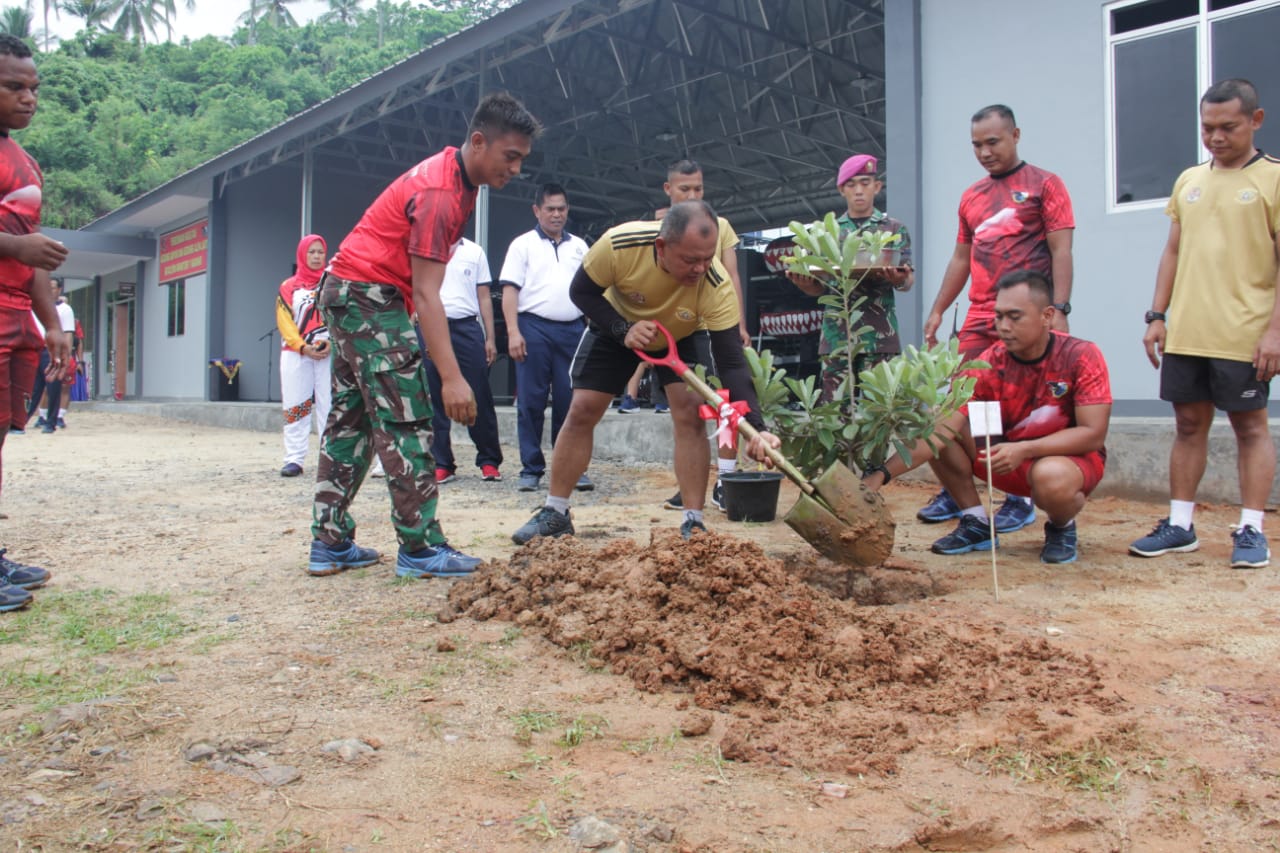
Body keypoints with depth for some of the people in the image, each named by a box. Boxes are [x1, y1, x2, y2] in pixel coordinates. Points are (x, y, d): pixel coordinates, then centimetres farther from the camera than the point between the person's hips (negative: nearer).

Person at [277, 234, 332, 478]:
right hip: (295, 354, 1)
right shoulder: (288, 287, 12)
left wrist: (332, 342, -13)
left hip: (329, 354, -1)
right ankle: (294, 459, 1)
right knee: (295, 406, -1)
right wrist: (303, 347, -11)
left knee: (329, 405, -5)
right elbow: (285, 322, 4)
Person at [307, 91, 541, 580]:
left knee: (350, 420, 10)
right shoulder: (439, 192, -23)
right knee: (405, 423, -9)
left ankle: (330, 543, 15)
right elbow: (425, 292, -30)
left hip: (349, 295, 10)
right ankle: (420, 549, -5)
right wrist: (451, 376, -35)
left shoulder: (456, 176, 8)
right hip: (370, 298, -10)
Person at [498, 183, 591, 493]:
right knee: (530, 401, 0)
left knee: (570, 401, 3)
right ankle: (531, 468, 6)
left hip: (572, 329, 3)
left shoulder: (579, 246, 17)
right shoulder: (523, 244, 7)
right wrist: (513, 332, -11)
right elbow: (510, 290, 0)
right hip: (534, 328, -2)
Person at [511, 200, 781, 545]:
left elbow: (732, 363, -37)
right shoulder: (619, 244, -38)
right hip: (616, 325, 1)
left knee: (691, 412, -18)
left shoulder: (716, 285, -38)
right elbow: (581, 292, -20)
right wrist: (623, 330, -35)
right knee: (581, 411, -2)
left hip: (681, 336, 0)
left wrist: (757, 428, -49)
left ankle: (694, 521, -9)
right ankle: (555, 513, 11)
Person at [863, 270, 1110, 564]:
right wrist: (882, 473, -36)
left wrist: (1024, 449, -33)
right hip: (1009, 459, 3)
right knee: (942, 431, -18)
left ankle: (1062, 528, -2)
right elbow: (942, 429, -23)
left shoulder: (1081, 356, -18)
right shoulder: (989, 364, -14)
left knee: (1050, 477, -39)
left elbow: (1093, 434, -19)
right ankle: (977, 524, -1)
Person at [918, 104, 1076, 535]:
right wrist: (937, 310, 17)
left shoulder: (1044, 184, 2)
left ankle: (1021, 499, 6)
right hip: (978, 318, 5)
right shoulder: (971, 197, 19)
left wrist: (1058, 309, -15)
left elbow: (1061, 250, -4)